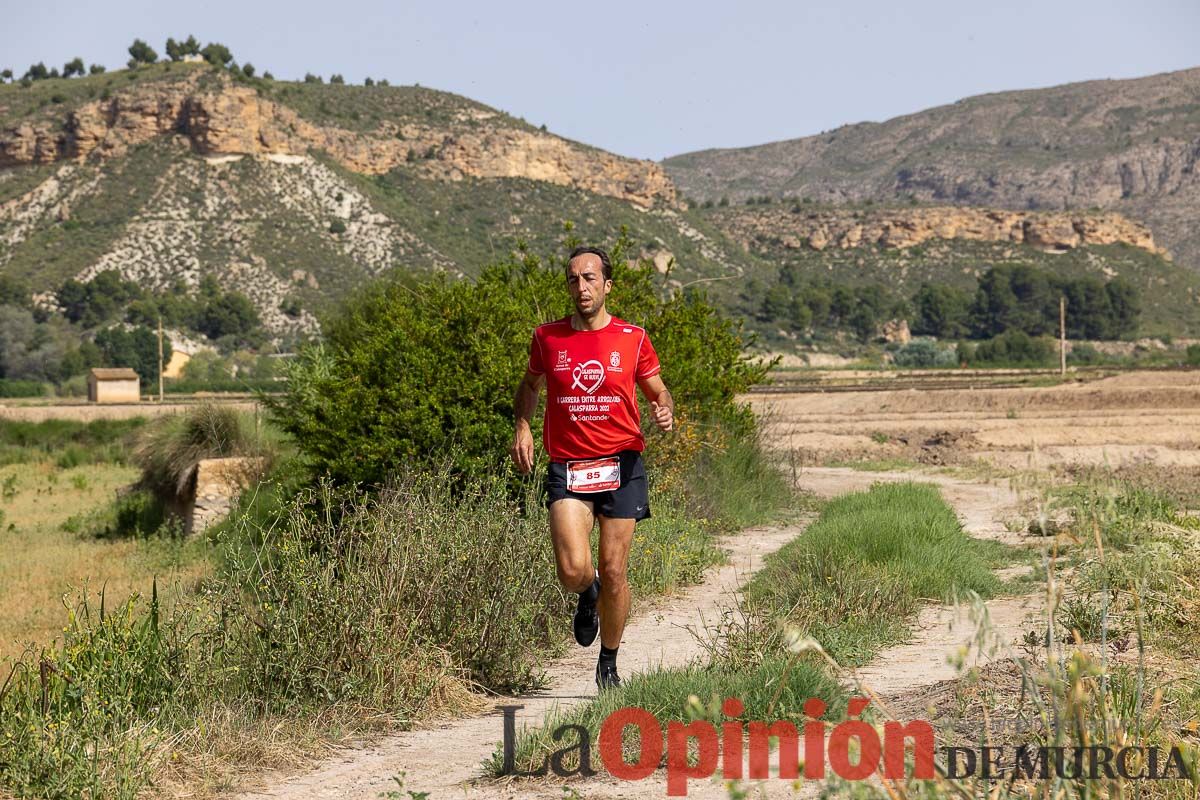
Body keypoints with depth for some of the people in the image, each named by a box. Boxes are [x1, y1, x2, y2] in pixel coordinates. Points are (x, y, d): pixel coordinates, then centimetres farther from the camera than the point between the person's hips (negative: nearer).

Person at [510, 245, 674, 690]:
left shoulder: (632, 338, 3)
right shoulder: (548, 337, 5)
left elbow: (658, 390, 14)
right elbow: (530, 384, 22)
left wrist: (665, 411, -9)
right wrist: (522, 425, 5)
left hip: (621, 466, 0)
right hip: (566, 468, 0)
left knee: (614, 573, 1)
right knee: (574, 571, -17)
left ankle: (608, 664, 23)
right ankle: (588, 598, 22)